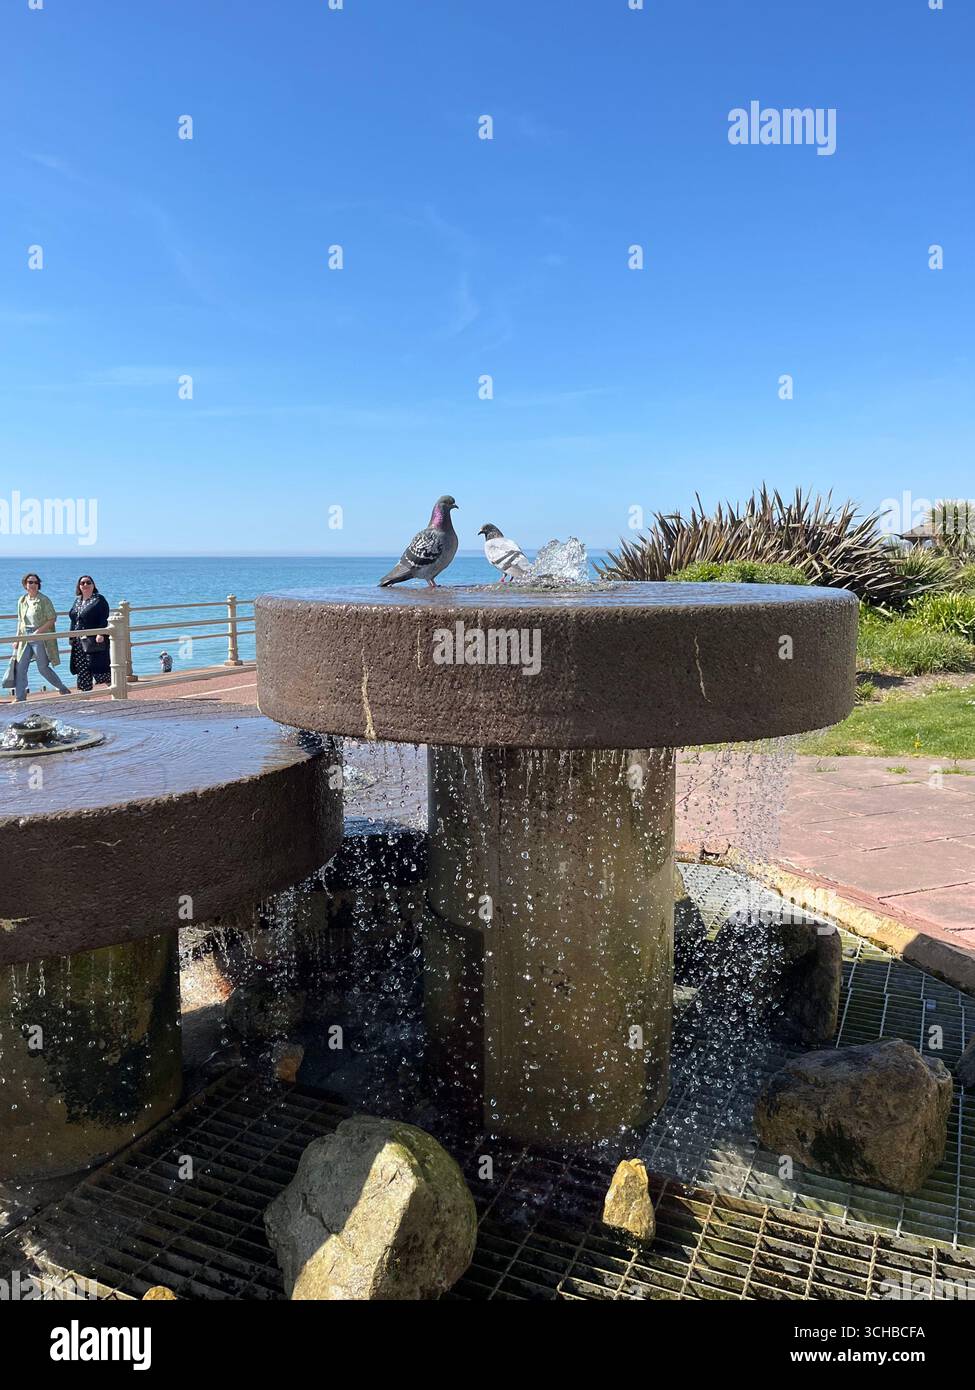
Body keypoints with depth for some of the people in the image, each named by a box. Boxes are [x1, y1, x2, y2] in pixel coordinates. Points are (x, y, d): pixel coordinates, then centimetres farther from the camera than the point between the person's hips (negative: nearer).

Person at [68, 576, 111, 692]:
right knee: (82, 670, 6)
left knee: (99, 668, -10)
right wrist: (72, 638, 15)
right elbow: (74, 621, 21)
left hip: (94, 641, -7)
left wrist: (101, 634, -22)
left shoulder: (99, 599, -2)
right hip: (79, 642, 7)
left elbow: (104, 620, -10)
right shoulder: (77, 601, 18)